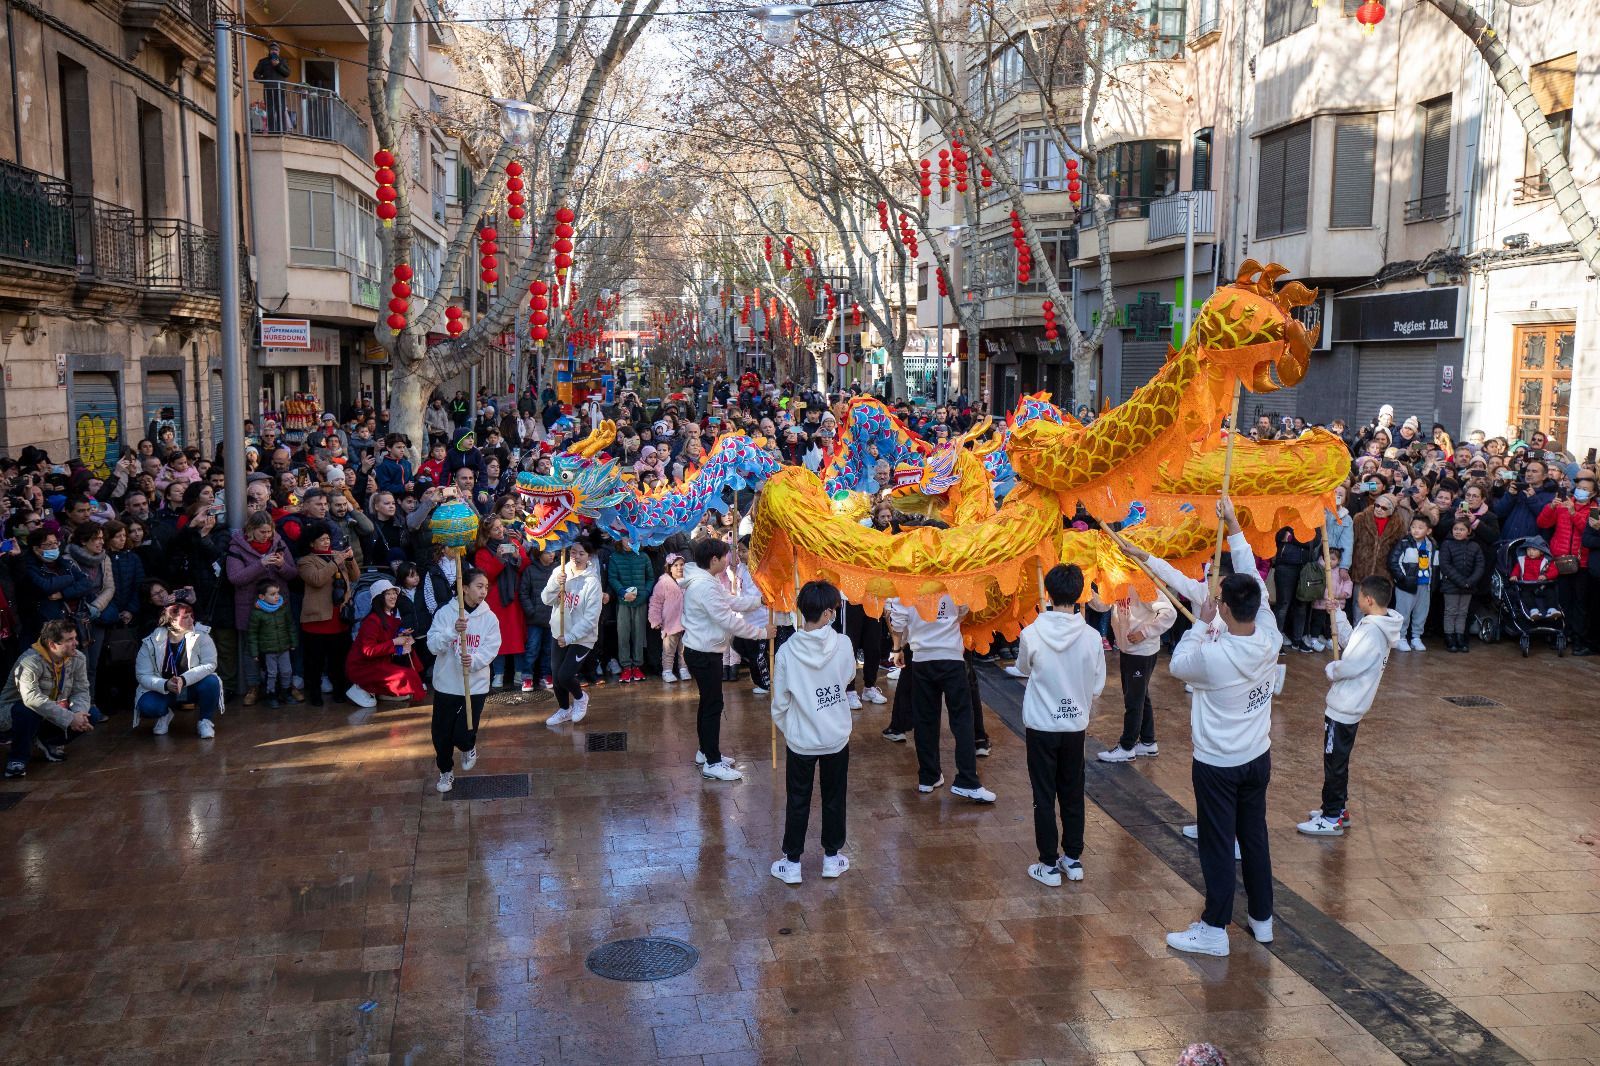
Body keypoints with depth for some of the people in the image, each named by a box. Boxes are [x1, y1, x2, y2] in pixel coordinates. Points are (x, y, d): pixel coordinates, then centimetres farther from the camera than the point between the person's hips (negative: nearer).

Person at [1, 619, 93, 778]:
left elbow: (81, 691, -7)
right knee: (29, 711, -39)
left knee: (88, 719, -17)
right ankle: (18, 758, -15)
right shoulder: (29, 661, -28)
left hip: (55, 713, 6)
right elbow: (32, 698, -41)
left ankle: (49, 742, 10)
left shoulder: (77, 658, -8)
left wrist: (79, 713, -30)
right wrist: (69, 718, -44)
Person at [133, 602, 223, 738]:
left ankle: (205, 721, -6)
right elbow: (143, 675, -14)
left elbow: (210, 664, -22)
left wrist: (184, 680, -36)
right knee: (147, 705, -29)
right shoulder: (151, 643, -12)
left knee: (211, 682, -32)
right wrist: (166, 685, -33)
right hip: (163, 690, 1)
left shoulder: (201, 636, -14)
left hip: (192, 688, 0)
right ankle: (165, 714, 10)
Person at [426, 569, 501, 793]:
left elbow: (491, 650, -8)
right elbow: (433, 645, -13)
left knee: (463, 734, -5)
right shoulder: (445, 612, -6)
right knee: (442, 734, 8)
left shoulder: (490, 618, -3)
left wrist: (474, 661, -28)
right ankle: (446, 771, 34)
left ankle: (469, 748, 32)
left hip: (475, 685, 0)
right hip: (446, 684, 0)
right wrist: (453, 631, -30)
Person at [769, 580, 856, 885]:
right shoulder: (843, 645, -16)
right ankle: (832, 857, 30)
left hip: (800, 741, -1)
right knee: (834, 799, 18)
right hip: (837, 737, 1)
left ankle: (792, 863, 21)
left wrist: (785, 728, 9)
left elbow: (780, 702, -8)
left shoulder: (787, 652, -17)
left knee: (797, 803, 13)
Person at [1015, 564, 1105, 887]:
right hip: (1075, 727, 2)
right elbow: (1097, 687, -1)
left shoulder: (1032, 634, -15)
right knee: (1073, 796, 16)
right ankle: (1073, 859, 25)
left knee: (1044, 797, 7)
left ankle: (1049, 865, 13)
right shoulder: (1092, 637, -11)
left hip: (1040, 727, -2)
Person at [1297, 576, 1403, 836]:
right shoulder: (1376, 625, 5)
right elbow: (1349, 642, 19)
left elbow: (1350, 666, -27)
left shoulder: (1373, 632, -25)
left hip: (1344, 708, -10)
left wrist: (1330, 669, -8)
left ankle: (1332, 818, 9)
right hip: (1349, 705, 10)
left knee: (1334, 762, 1)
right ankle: (1338, 808, 32)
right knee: (1338, 760, 21)